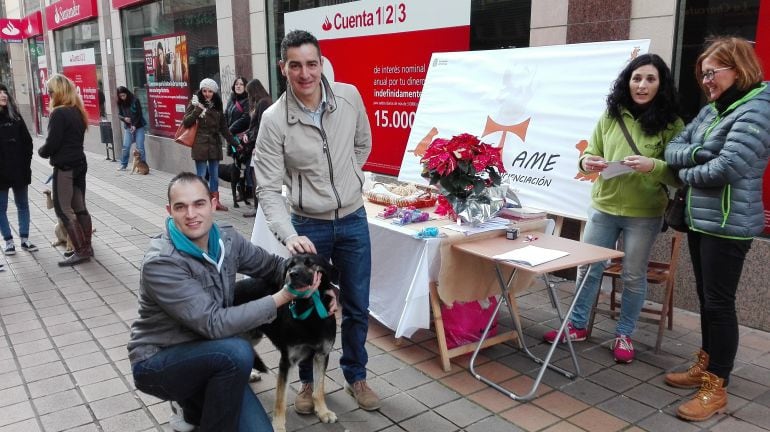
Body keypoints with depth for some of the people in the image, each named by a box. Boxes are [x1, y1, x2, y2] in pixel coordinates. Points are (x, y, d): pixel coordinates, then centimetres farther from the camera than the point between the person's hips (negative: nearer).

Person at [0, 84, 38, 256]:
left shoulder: (15, 116, 5)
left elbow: (27, 141, 5)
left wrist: (26, 163, -3)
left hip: (19, 170, 3)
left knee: (23, 205, 10)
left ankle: (25, 239, 19)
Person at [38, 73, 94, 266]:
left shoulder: (59, 113, -16)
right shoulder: (77, 111, 9)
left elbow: (52, 143, -17)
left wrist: (41, 152, 3)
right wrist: (48, 151, 10)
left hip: (64, 167, -8)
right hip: (79, 163, 8)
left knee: (63, 209, -2)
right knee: (79, 207, 13)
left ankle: (81, 251, -3)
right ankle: (87, 247, 18)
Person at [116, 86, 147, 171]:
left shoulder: (135, 101, -10)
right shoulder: (120, 103, 2)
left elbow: (139, 114, -8)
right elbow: (119, 114, 8)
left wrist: (135, 125, -15)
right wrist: (124, 118, -15)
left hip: (138, 126, -4)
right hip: (128, 127, 4)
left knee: (140, 147, -5)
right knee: (126, 146, 2)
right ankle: (123, 165, 13)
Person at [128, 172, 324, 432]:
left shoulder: (227, 240, -6)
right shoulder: (161, 263, -26)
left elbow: (272, 266, 7)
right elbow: (214, 324, -30)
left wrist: (318, 284, -12)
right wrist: (282, 297, -28)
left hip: (206, 355, 6)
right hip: (157, 363, -6)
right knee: (236, 351, -33)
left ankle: (197, 407, 22)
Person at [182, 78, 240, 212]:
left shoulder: (217, 106, 11)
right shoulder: (196, 104, -1)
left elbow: (224, 128, 14)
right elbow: (186, 123, -8)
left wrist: (234, 143, 10)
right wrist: (198, 109, -18)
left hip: (215, 144, 5)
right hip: (200, 145, -4)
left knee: (214, 174, 10)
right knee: (201, 174, -2)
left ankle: (215, 201, 18)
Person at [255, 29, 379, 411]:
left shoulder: (350, 97, -7)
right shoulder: (274, 120, -16)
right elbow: (268, 188, -18)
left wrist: (347, 181, 9)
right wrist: (288, 235, -31)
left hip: (353, 221, 3)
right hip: (309, 225, -2)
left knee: (357, 307, 14)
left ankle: (356, 376, 37)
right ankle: (309, 381, 36)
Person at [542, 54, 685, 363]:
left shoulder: (671, 124, -7)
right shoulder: (611, 116, 2)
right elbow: (591, 152, 10)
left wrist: (653, 166, -30)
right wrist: (586, 161, -14)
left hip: (644, 215, -3)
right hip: (603, 207, 3)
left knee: (634, 276, 10)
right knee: (588, 268, 11)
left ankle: (624, 335, 28)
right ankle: (577, 326, 28)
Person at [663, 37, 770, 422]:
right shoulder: (710, 110, 11)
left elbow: (727, 168, -24)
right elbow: (672, 149, 7)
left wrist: (685, 173, -6)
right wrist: (697, 153, -14)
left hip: (728, 224, -8)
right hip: (700, 219, 9)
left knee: (719, 303, -1)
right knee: (706, 299, 17)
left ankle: (717, 387, 11)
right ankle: (705, 367, 31)